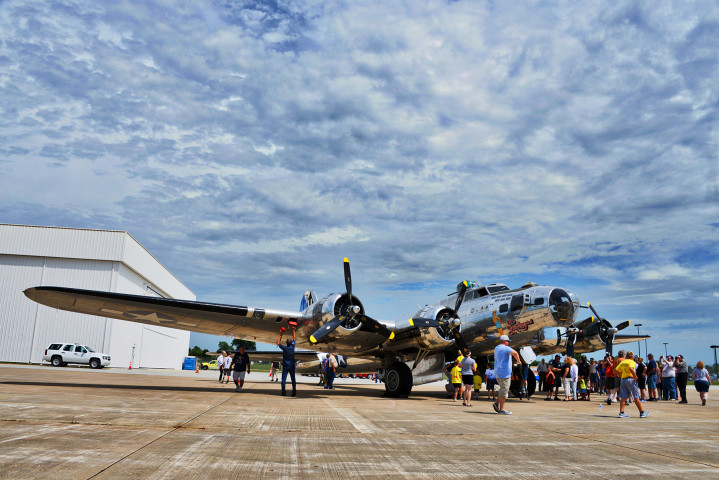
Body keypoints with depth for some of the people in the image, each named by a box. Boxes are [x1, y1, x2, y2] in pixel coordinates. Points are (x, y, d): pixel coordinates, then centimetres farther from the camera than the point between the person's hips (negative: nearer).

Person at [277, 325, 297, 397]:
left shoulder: (284, 348, -6)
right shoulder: (292, 346, -2)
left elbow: (278, 343, 10)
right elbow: (294, 338, 12)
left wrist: (281, 335, 12)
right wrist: (293, 330, 19)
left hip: (285, 366, -1)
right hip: (292, 366, 1)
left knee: (284, 379, 0)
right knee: (293, 379, 2)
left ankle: (283, 391, -8)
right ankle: (294, 390, -7)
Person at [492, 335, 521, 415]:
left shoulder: (496, 348, 15)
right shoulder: (505, 348, -13)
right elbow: (514, 353, -31)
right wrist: (518, 360, -15)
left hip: (498, 373, 9)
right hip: (504, 373, -9)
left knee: (503, 389, 20)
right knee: (504, 390, -4)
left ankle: (497, 403, 11)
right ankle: (501, 410, -2)